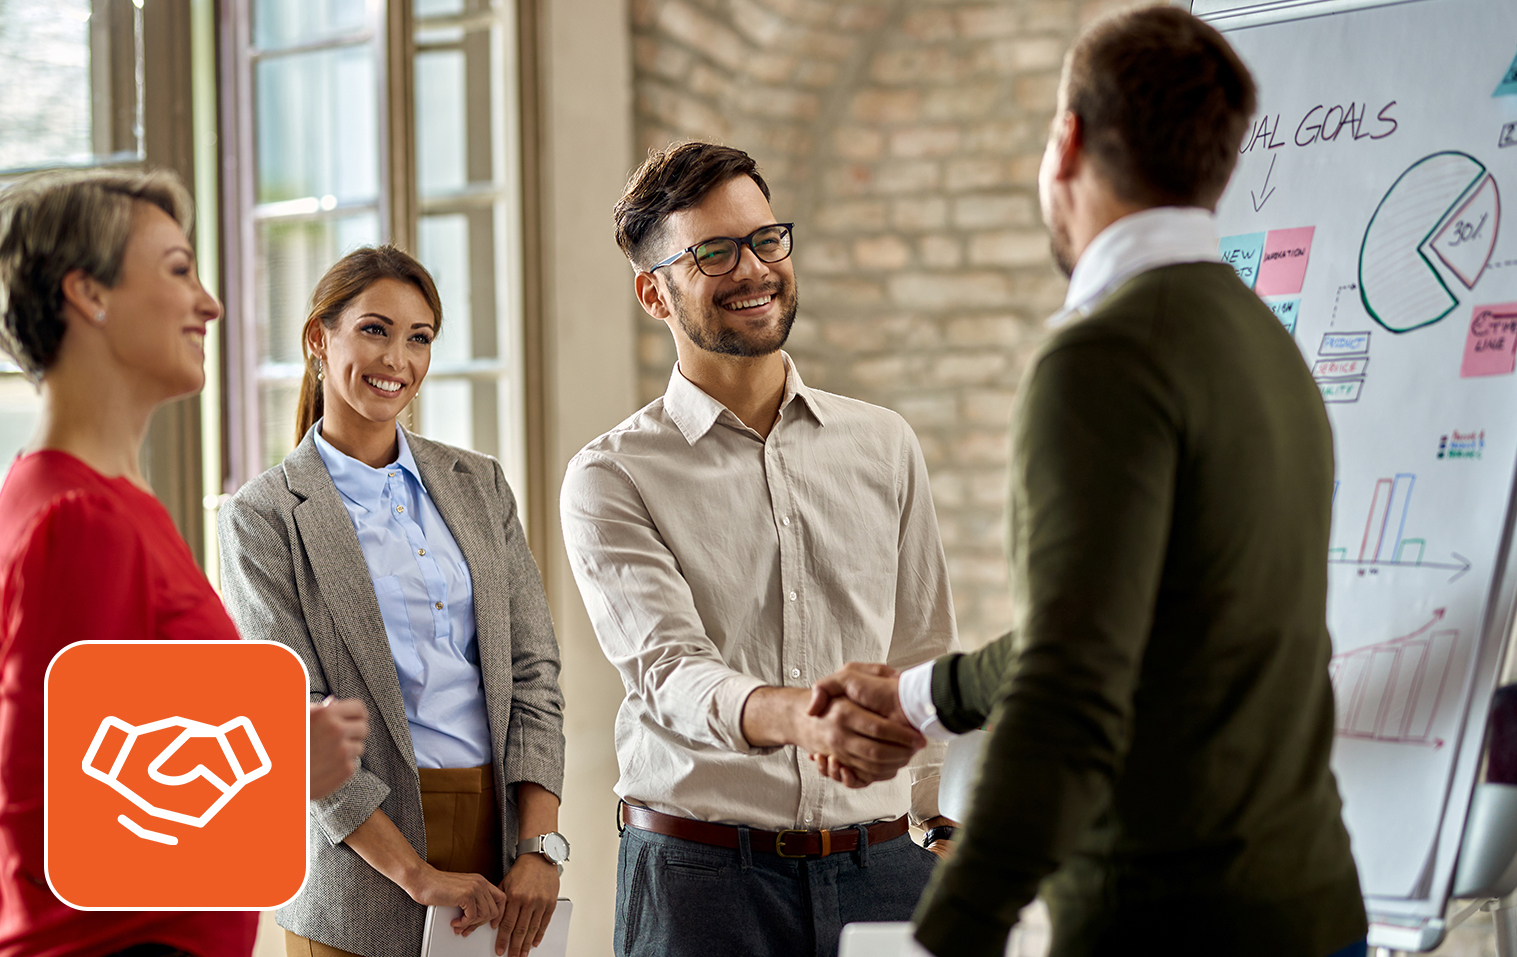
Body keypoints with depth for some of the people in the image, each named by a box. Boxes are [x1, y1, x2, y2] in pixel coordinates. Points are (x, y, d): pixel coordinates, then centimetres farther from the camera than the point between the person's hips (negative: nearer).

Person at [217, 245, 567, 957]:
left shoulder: (478, 484, 11)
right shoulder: (263, 517, -2)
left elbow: (533, 668, 5)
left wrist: (541, 848, -7)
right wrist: (415, 873, -16)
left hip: (504, 829, 4)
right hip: (362, 852, -3)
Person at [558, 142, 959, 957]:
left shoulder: (884, 447, 12)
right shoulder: (611, 477, -1)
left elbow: (927, 666, 16)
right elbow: (669, 671, -16)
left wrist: (958, 842, 7)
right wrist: (801, 717, -35)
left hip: (879, 866, 3)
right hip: (701, 879, -3)